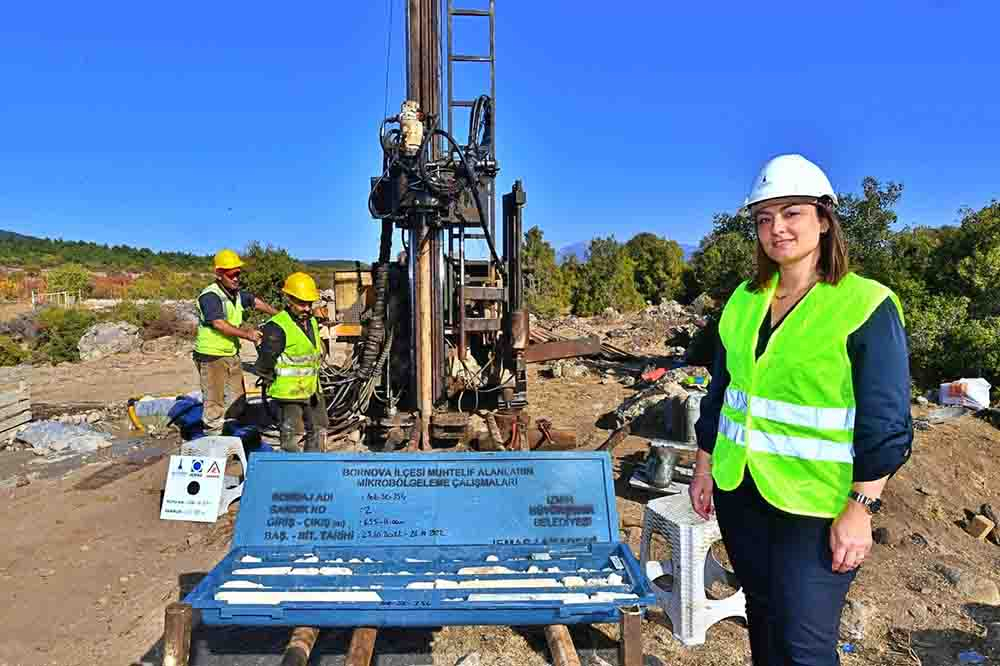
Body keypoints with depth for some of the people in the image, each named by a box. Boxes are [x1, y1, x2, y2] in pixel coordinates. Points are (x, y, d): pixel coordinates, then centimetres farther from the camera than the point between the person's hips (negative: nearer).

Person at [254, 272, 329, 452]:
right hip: (290, 392, -9)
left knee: (319, 429, 18)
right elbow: (264, 363, -18)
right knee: (291, 435, 2)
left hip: (312, 389, 9)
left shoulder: (312, 322, 9)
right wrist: (273, 382, -6)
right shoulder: (277, 327, -19)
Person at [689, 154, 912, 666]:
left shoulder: (866, 306, -12)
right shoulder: (744, 300, 4)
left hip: (816, 503, -5)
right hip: (740, 490, 5)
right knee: (762, 616, 20)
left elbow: (886, 422, -12)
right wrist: (705, 467, 11)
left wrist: (860, 510, -15)